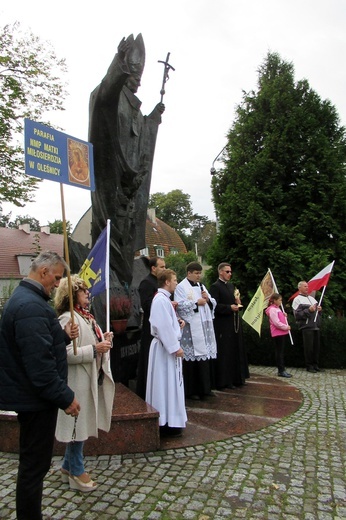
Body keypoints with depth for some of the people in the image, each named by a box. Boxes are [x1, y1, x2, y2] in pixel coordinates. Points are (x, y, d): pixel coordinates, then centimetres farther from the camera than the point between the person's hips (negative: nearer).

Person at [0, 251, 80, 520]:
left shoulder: (24, 297, 10)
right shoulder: (31, 306, -25)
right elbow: (39, 363, -28)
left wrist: (64, 336, 3)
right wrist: (65, 398, -20)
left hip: (29, 394, 11)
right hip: (35, 398, -11)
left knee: (33, 462, 22)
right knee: (35, 465, 5)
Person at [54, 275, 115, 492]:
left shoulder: (86, 316, 11)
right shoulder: (68, 319, -19)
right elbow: (65, 353, -27)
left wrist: (103, 340, 5)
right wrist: (94, 349, -27)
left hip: (91, 378, 9)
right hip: (78, 381, -9)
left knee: (83, 424, 19)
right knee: (79, 425, 6)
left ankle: (68, 466, 37)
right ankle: (76, 472, 26)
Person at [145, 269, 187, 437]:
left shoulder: (163, 298, 12)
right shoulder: (161, 300, -20)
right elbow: (164, 326, -24)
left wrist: (177, 322, 5)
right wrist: (175, 347, -21)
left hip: (167, 346, 10)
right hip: (165, 347, -10)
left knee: (170, 383, 17)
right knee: (166, 384, -2)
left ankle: (168, 419, 29)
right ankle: (167, 423, 9)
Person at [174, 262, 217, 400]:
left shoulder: (201, 286, 17)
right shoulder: (181, 287, -4)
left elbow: (213, 303, 18)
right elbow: (180, 305, -16)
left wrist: (208, 299, -2)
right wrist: (196, 302, -14)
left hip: (204, 326, 7)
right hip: (191, 328, -7)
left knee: (205, 355, 8)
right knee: (191, 358, -4)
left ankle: (204, 388, 20)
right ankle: (190, 390, 8)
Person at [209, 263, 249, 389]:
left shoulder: (231, 286, 16)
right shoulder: (215, 287, -9)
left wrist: (238, 303, 3)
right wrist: (230, 308, -20)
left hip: (234, 323, 8)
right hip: (223, 325, -8)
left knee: (236, 351, 14)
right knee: (224, 353, -2)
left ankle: (236, 378, 25)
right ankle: (224, 381, 9)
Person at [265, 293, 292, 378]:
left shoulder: (277, 308, 17)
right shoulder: (272, 309, -14)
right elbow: (277, 323, -20)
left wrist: (284, 316, 5)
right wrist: (286, 327, -12)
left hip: (281, 333, 10)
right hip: (277, 333, -10)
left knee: (281, 351, 12)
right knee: (279, 352, -5)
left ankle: (281, 369, 17)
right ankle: (281, 371, -1)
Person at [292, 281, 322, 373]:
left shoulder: (311, 298, 18)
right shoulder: (297, 299, -3)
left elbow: (317, 312, 27)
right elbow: (297, 315, -11)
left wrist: (319, 310, 5)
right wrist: (309, 310, -17)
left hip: (316, 326, 6)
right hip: (307, 326, -6)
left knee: (316, 346, 9)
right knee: (308, 347, -2)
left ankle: (315, 364, 20)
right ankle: (309, 366, 8)